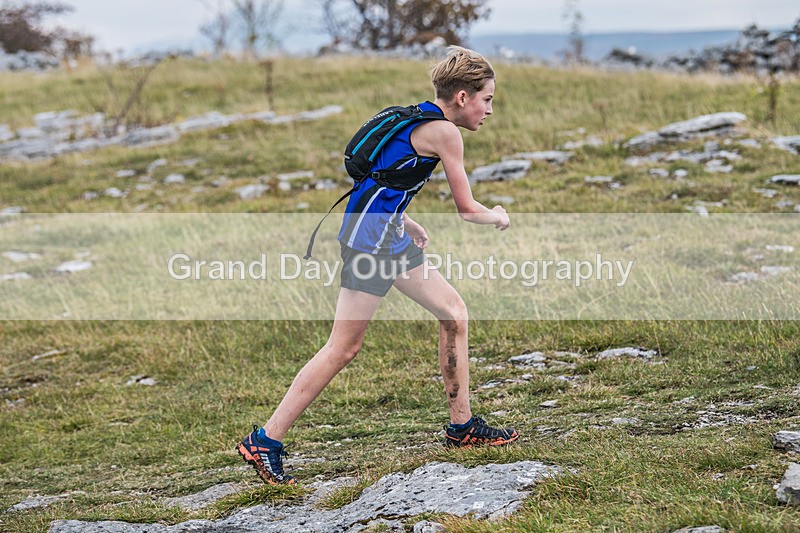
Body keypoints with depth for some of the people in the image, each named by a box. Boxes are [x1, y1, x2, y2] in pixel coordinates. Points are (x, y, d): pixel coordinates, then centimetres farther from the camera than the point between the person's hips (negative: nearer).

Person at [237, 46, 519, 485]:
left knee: (454, 312, 14)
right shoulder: (443, 132, -12)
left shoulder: (417, 120, 15)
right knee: (343, 348, -8)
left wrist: (406, 224, 29)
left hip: (391, 238, 10)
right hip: (371, 238, -10)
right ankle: (264, 441, -4)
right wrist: (499, 218, 15)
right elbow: (466, 209, -5)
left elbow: (380, 184, 22)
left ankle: (462, 427, 21)